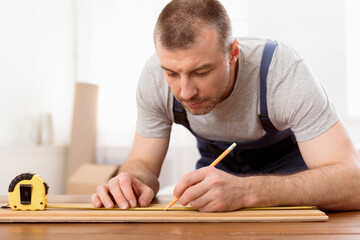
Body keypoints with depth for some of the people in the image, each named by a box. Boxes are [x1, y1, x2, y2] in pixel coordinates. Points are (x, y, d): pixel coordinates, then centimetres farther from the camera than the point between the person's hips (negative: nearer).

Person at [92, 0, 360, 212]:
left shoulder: (283, 69, -33)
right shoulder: (156, 76, -23)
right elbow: (143, 163, -11)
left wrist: (245, 191, -53)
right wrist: (130, 182, -36)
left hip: (287, 169, -1)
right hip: (217, 164, 2)